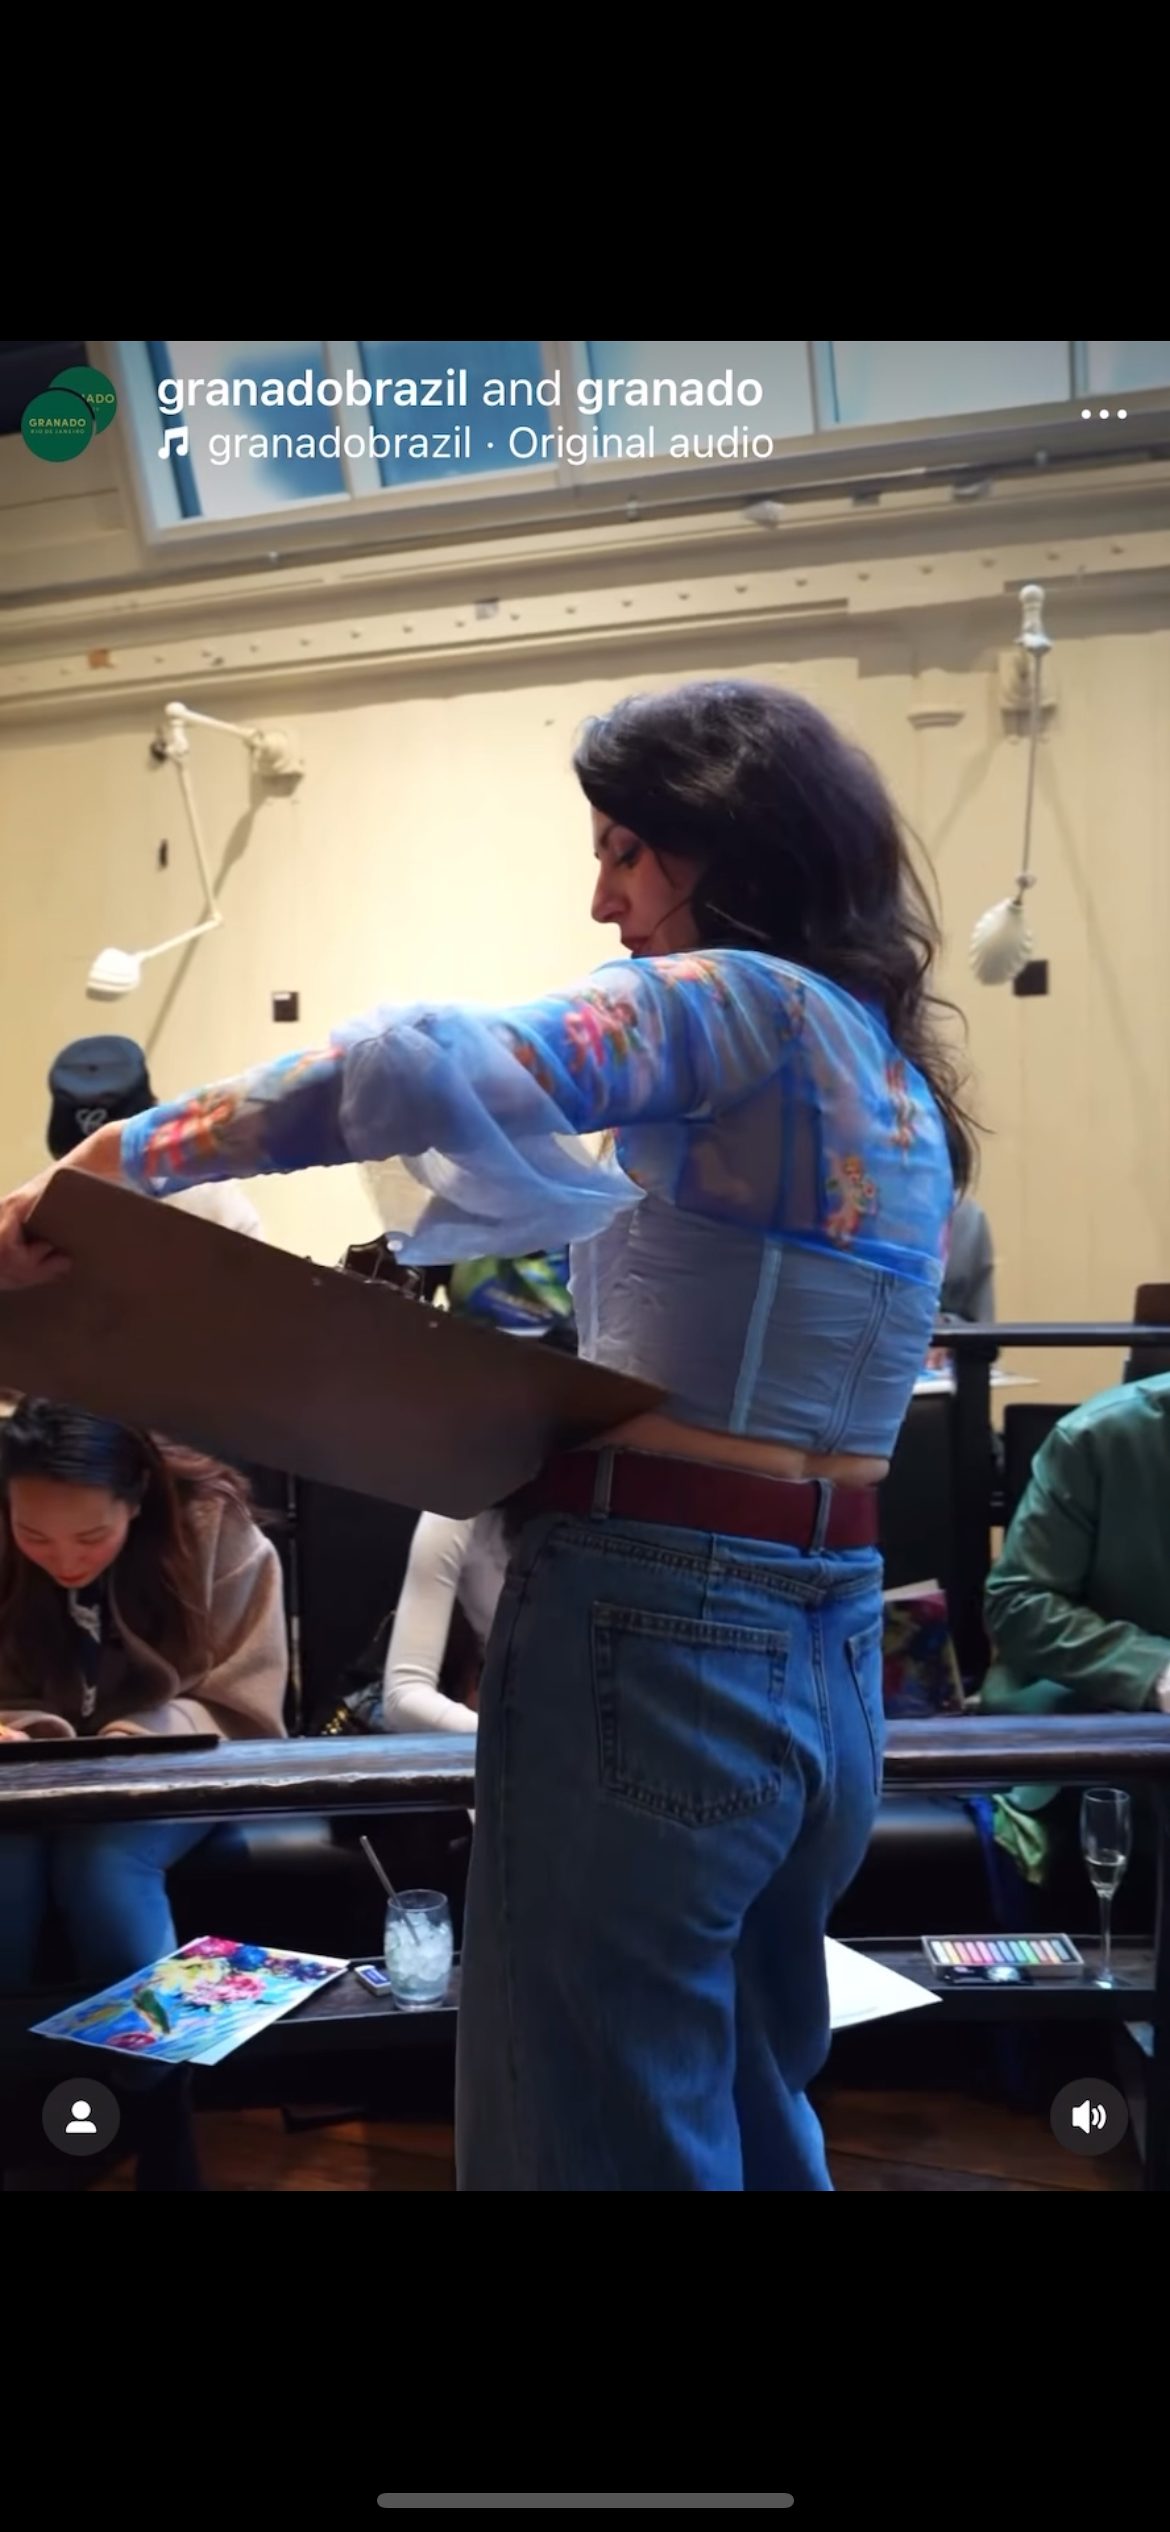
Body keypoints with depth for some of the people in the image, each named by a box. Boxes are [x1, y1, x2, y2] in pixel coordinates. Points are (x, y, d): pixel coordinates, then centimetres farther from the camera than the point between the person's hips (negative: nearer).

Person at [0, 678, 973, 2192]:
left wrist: (121, 1159, -22)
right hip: (828, 1655, 9)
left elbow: (437, 1073, -27)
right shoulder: (895, 1066, 15)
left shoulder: (737, 1000, -11)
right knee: (751, 2115, 23)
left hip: (654, 1632, -9)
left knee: (604, 2132, 5)